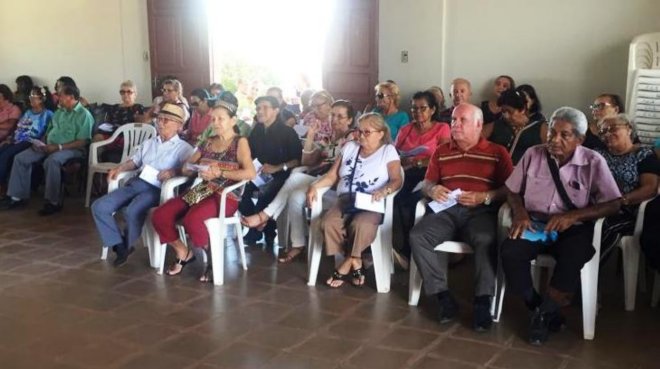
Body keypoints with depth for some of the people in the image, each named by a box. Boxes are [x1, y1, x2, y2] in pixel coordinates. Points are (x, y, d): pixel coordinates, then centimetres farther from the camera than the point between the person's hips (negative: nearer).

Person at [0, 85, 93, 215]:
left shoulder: (84, 114, -8)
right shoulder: (59, 112, 19)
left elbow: (82, 142, -16)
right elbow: (49, 132, 23)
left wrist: (59, 147, -22)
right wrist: (41, 143, 1)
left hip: (70, 148, -8)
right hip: (49, 146, 8)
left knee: (51, 161, -39)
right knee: (20, 158, -7)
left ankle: (53, 202, -29)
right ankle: (17, 196, -2)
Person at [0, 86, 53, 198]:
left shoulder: (47, 114, 1)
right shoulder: (28, 112, 24)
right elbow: (18, 128, 21)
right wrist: (9, 138, 7)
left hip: (29, 143, -7)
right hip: (16, 141, 7)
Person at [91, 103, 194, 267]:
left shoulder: (183, 148, 4)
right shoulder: (149, 143, 27)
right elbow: (134, 161, 29)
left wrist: (174, 171, -28)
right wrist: (119, 168, 9)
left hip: (156, 189, -7)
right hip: (135, 183, 7)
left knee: (133, 212, -35)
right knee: (99, 207, -12)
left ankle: (127, 246, -6)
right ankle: (119, 246, -10)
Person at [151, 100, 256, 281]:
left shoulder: (240, 142, -1)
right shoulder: (208, 142, 18)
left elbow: (251, 172, -16)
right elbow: (186, 168, 17)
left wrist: (220, 173, -20)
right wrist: (194, 169, -8)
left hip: (226, 196, -6)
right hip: (202, 192, 7)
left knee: (191, 219, -34)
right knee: (160, 215, -13)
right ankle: (184, 253, 9)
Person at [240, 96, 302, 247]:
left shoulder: (287, 132, -5)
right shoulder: (256, 131, 11)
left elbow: (299, 159, -10)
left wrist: (277, 168, -20)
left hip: (280, 176, -5)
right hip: (259, 175, 5)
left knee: (265, 194, -34)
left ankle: (256, 231, -6)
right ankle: (267, 229, -6)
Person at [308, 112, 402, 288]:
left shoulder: (388, 150, 7)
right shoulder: (349, 147, 20)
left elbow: (397, 180, -6)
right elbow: (332, 175, 17)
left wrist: (384, 191, -28)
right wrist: (314, 185, -2)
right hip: (346, 198, 4)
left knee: (361, 225, -37)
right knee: (328, 223, -28)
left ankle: (348, 263, -14)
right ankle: (355, 263, -13)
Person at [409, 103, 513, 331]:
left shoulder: (497, 152, 9)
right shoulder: (441, 152, 21)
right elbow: (427, 183, 21)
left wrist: (485, 197, -14)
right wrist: (432, 190, -3)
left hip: (481, 211, -3)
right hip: (447, 210, 4)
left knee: (486, 240, -37)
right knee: (418, 236, -25)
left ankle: (483, 302, -27)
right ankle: (444, 296, -20)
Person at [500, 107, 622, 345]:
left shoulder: (594, 162, -3)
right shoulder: (533, 154, 4)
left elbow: (613, 204, -6)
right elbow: (513, 191, 11)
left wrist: (572, 216, -19)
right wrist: (520, 213, -12)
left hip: (573, 228, -2)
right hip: (535, 224, 2)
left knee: (570, 261, -34)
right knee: (509, 253, -28)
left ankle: (544, 314, -8)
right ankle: (538, 308, -6)